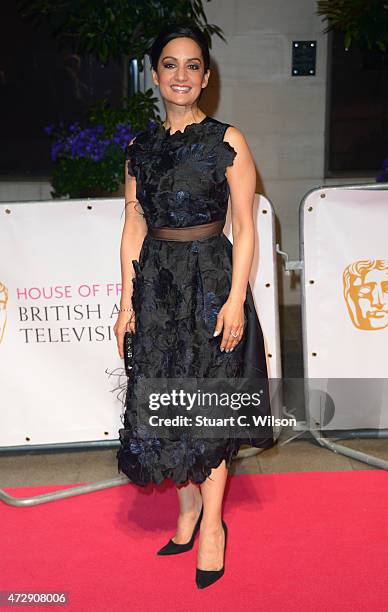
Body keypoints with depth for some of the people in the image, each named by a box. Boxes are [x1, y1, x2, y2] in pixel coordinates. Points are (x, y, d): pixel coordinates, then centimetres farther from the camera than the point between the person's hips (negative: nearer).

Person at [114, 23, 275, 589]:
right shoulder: (141, 147, 9)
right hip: (156, 284, 4)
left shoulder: (227, 141, -3)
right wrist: (128, 300, 4)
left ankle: (211, 521, 21)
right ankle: (188, 507, 29)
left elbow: (245, 227, -5)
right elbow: (134, 228, 9)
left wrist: (236, 299, -13)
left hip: (211, 279, -4)